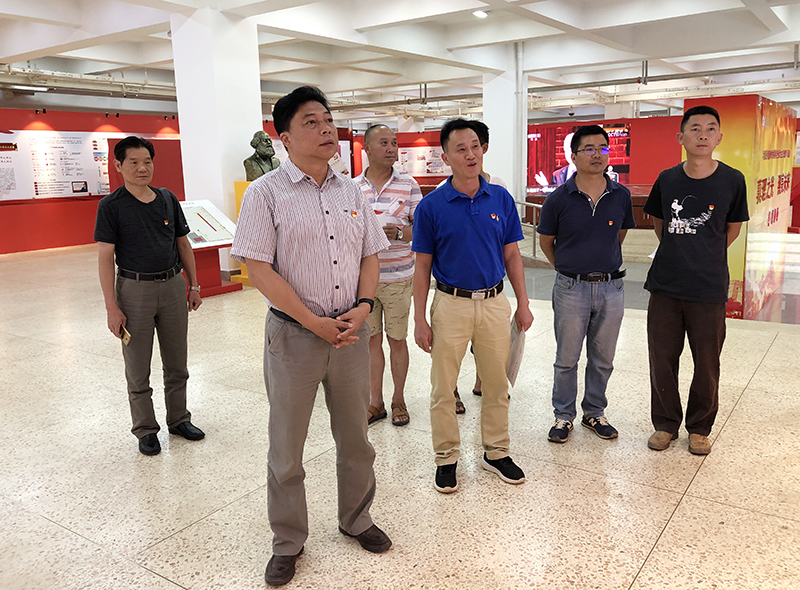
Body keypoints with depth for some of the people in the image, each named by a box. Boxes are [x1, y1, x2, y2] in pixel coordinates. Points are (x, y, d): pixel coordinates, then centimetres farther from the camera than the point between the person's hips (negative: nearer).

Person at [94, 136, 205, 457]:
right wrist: (111, 307, -13)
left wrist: (194, 286, 10)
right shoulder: (111, 205, -5)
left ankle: (178, 418, 30)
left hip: (173, 286, 4)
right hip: (134, 288, -3)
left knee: (177, 363, 13)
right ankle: (146, 429, 23)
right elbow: (105, 257, -8)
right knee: (138, 369, 7)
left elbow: (183, 244, 13)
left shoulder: (168, 199, 6)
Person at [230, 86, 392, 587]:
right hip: (294, 335, -4)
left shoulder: (352, 192, 7)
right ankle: (288, 542, 30)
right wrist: (315, 322, -15)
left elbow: (370, 257, 10)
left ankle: (357, 519, 40)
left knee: (356, 437, 17)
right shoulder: (267, 193, -7)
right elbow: (259, 268, -12)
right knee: (287, 446, 10)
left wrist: (361, 308, -7)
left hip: (351, 332, 4)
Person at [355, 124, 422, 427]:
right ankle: (375, 402, 24)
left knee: (397, 340, 9)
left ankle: (398, 400, 26)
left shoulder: (408, 184, -1)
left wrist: (398, 232, -20)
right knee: (371, 340, 10)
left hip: (398, 278, -1)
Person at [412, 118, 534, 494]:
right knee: (443, 389, 7)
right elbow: (423, 266, -3)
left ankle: (496, 453, 32)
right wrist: (419, 319, -6)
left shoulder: (501, 199, 1)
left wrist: (522, 304, 5)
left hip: (495, 303, 3)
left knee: (497, 385, 14)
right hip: (451, 304, -2)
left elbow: (511, 255, 8)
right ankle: (447, 458, 25)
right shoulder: (432, 206, -6)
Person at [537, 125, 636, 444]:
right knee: (566, 359, 8)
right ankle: (563, 415, 25)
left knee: (602, 359, 14)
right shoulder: (558, 199, -8)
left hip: (611, 288, 3)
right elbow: (546, 241, 6)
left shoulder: (621, 196, 0)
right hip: (571, 288, -2)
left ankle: (594, 413, 32)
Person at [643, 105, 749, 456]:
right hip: (665, 285, 2)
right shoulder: (667, 179, 1)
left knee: (706, 365, 8)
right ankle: (666, 424, 27)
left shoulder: (732, 180, -4)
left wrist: (706, 256, 11)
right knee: (662, 360, 8)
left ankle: (699, 428, 29)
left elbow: (732, 228, 10)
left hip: (709, 289, -1)